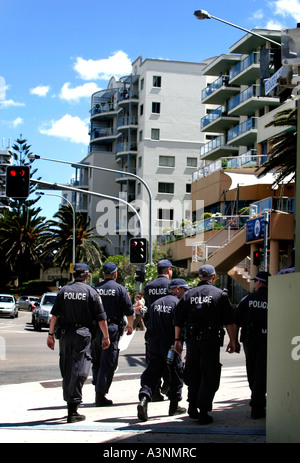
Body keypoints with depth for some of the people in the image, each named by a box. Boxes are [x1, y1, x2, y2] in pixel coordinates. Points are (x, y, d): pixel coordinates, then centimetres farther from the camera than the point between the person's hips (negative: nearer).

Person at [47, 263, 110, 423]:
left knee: (66, 370, 14)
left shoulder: (63, 291, 7)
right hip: (82, 333, -3)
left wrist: (51, 334, 9)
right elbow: (101, 318, -1)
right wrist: (106, 337, 6)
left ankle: (70, 403, 24)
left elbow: (54, 315, 3)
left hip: (65, 333, 3)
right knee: (79, 370, -5)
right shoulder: (90, 292, 0)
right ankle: (73, 409, -12)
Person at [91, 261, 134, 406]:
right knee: (108, 363, -1)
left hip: (94, 329, 4)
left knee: (96, 362, 15)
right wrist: (130, 326, 16)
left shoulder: (94, 288, 6)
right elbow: (129, 312, -2)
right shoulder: (120, 289, -2)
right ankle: (101, 395, -3)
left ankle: (98, 392, 19)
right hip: (111, 329, -4)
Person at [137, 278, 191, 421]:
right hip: (170, 344, -5)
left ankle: (144, 397, -17)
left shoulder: (156, 303, 12)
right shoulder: (177, 303, -8)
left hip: (154, 343, 5)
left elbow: (149, 324, 14)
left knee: (151, 373, 6)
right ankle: (174, 406, 17)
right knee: (176, 373, 9)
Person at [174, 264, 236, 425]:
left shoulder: (188, 294, 8)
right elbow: (229, 321, -2)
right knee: (209, 377, 3)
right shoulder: (220, 294, 0)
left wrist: (177, 340, 13)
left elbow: (178, 320, 7)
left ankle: (192, 407, 20)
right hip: (211, 341, -3)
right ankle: (203, 413, -1)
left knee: (193, 374, 17)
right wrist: (232, 340, 3)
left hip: (192, 340, 3)